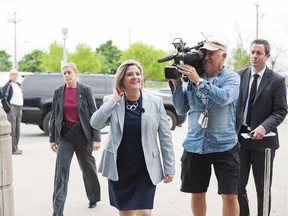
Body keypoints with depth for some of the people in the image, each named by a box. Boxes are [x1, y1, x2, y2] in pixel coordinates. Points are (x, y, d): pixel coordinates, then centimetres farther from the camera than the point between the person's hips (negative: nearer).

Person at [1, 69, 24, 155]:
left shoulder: (18, 85, 18)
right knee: (12, 129, -8)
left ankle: (15, 147, 18)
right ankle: (13, 149, -8)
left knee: (17, 129, 11)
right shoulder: (8, 86, -8)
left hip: (19, 109, 9)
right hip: (12, 109, -9)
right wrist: (8, 109, -16)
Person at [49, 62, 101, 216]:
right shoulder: (58, 92, 3)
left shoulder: (85, 90, -6)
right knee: (61, 170, -8)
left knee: (87, 167, 14)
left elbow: (94, 115, -6)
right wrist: (52, 138, 6)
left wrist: (96, 138, -11)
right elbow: (54, 116, 8)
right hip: (64, 135, 2)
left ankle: (93, 198, 39)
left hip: (82, 134, -2)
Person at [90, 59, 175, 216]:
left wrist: (169, 167, -3)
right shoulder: (111, 101, -1)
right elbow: (95, 124, -15)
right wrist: (114, 101, -18)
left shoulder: (155, 102, -4)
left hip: (146, 168, -1)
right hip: (119, 168, 2)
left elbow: (165, 137, -1)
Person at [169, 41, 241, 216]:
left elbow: (224, 98, -23)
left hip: (224, 146, -3)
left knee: (230, 196, -3)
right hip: (194, 145, 3)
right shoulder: (192, 77, 6)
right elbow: (182, 109, 7)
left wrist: (199, 81, -20)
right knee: (197, 194, 13)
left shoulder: (231, 77, -2)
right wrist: (176, 84, -3)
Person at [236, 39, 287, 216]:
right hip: (240, 136, 2)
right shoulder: (239, 75, 4)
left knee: (263, 188, 10)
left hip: (263, 140, -2)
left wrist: (264, 127, -22)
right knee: (238, 185, 6)